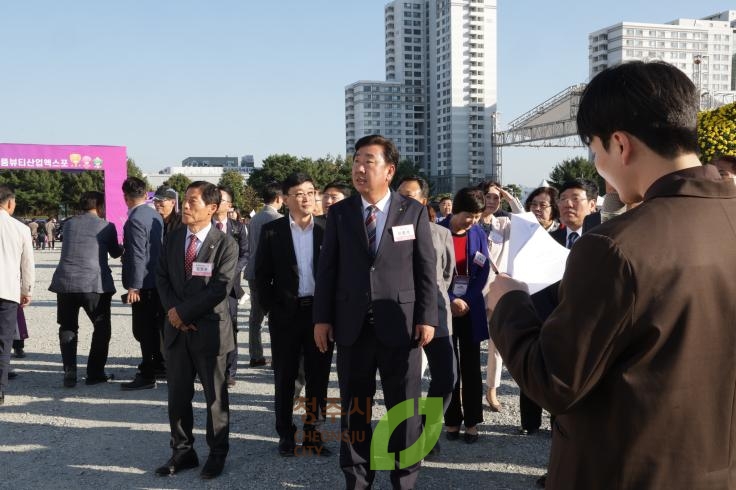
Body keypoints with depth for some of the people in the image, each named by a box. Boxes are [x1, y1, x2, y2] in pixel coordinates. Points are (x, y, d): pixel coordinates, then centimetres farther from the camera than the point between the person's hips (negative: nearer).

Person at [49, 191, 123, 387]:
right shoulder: (106, 227, 0)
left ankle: (69, 373, 7)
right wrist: (123, 246, 35)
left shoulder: (68, 224, 12)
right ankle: (95, 373, 11)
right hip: (94, 284, -4)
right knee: (102, 328, 11)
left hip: (65, 283, 4)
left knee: (68, 328, 15)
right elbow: (115, 253, 12)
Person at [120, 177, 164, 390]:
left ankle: (147, 376, 2)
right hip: (158, 280, 9)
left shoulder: (135, 220, -18)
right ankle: (159, 365, 30)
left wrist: (133, 286, -19)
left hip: (144, 284, -9)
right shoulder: (155, 215, 9)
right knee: (155, 326, 19)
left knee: (144, 331, -3)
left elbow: (137, 256, -22)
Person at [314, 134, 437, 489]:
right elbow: (327, 269, 5)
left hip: (400, 324, -1)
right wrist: (322, 318, -1)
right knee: (353, 409, 11)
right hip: (352, 326, 2)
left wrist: (426, 318, -6)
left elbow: (426, 269, 1)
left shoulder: (413, 212, 2)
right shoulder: (338, 212, 6)